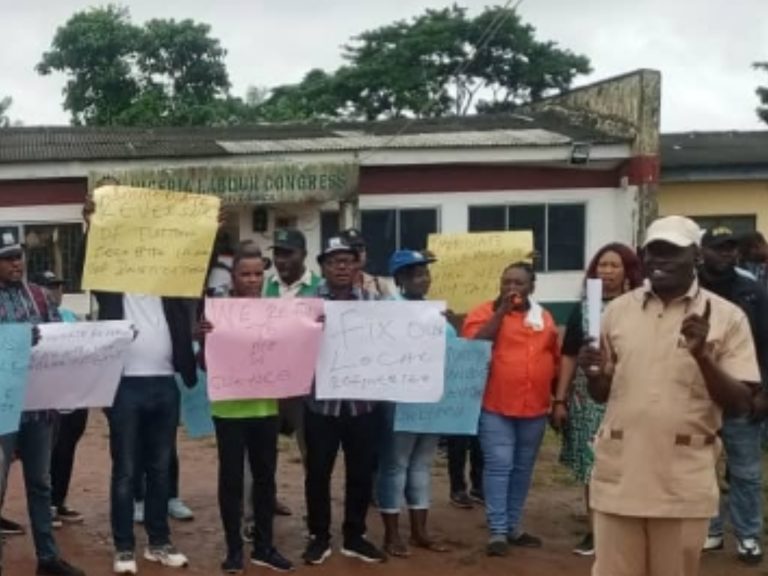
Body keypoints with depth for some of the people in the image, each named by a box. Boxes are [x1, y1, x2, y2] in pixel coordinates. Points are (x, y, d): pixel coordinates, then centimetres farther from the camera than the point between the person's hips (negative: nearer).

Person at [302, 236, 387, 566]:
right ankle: (319, 537, 22)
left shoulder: (371, 301, 7)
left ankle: (354, 537, 25)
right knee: (318, 472, 6)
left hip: (362, 402, 2)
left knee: (361, 472, 9)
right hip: (322, 402, -2)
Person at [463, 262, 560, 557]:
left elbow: (555, 359, 16)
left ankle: (514, 526, 23)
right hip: (496, 408, -4)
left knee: (523, 470, 12)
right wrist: (501, 311, -16)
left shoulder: (544, 317, 11)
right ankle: (497, 532, 1)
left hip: (535, 408, 5)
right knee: (498, 467, -6)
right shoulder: (485, 312, -2)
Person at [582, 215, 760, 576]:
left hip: (684, 480, -2)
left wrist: (703, 356, -20)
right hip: (619, 473, 2)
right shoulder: (617, 310, 6)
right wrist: (594, 373, -9)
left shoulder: (726, 316, -2)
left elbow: (740, 405, -5)